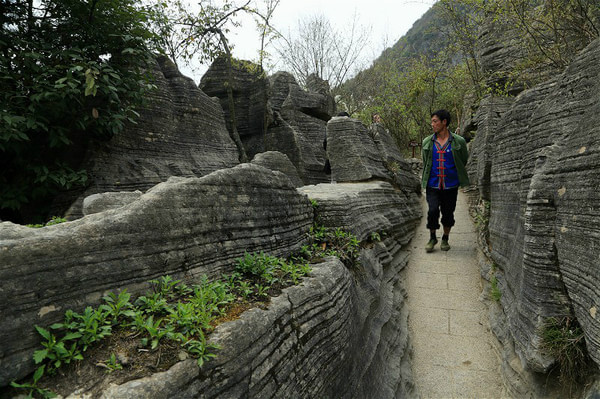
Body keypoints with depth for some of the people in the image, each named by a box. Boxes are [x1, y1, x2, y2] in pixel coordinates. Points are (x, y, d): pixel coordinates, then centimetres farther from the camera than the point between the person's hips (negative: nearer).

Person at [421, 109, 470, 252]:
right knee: (433, 211, -10)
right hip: (432, 185, 1)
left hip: (450, 185, 0)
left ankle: (445, 239, 28)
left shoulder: (458, 142, -2)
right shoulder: (427, 142, 4)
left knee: (448, 212, 7)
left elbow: (464, 160, 13)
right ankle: (432, 238, 12)